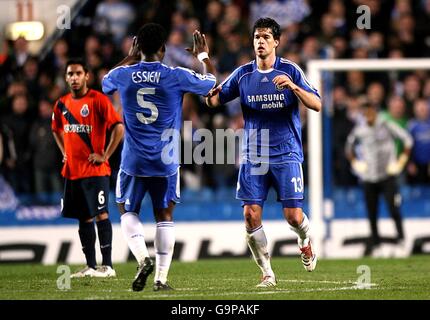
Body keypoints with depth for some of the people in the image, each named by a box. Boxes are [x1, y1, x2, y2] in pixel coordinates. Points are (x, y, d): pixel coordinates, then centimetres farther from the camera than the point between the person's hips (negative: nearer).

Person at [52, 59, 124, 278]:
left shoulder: (97, 100, -9)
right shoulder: (62, 104, 10)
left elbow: (118, 127, -14)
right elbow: (57, 129, 29)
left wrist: (105, 155, -14)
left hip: (95, 170, -6)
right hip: (72, 170, 6)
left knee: (101, 214, -9)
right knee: (84, 218, 9)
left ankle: (107, 266, -8)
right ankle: (90, 266, 14)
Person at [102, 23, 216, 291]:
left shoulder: (122, 76, -4)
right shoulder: (177, 77, -9)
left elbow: (105, 82, 22)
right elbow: (211, 83, 10)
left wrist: (130, 58, 31)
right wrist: (203, 55, 28)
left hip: (133, 160, 1)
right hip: (166, 161, 0)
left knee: (128, 211, 16)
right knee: (164, 216, 10)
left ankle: (143, 257, -9)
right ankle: (161, 277, 6)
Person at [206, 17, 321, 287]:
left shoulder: (290, 71, -2)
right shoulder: (243, 74, 6)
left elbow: (317, 105, -8)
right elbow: (213, 100, 9)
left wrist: (293, 86, -26)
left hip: (286, 155, -2)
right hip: (253, 157, 2)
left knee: (293, 216, -8)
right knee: (251, 216, -7)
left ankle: (305, 242, 28)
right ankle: (267, 273, 7)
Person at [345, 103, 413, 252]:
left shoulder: (386, 125, -5)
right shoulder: (359, 129, 4)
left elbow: (407, 139, 0)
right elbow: (349, 146, 22)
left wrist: (402, 160, -2)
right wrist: (355, 162, 11)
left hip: (387, 175, -3)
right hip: (368, 177, 3)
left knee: (393, 209, -13)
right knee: (371, 213, 3)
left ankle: (401, 237, -2)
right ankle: (375, 244, 10)